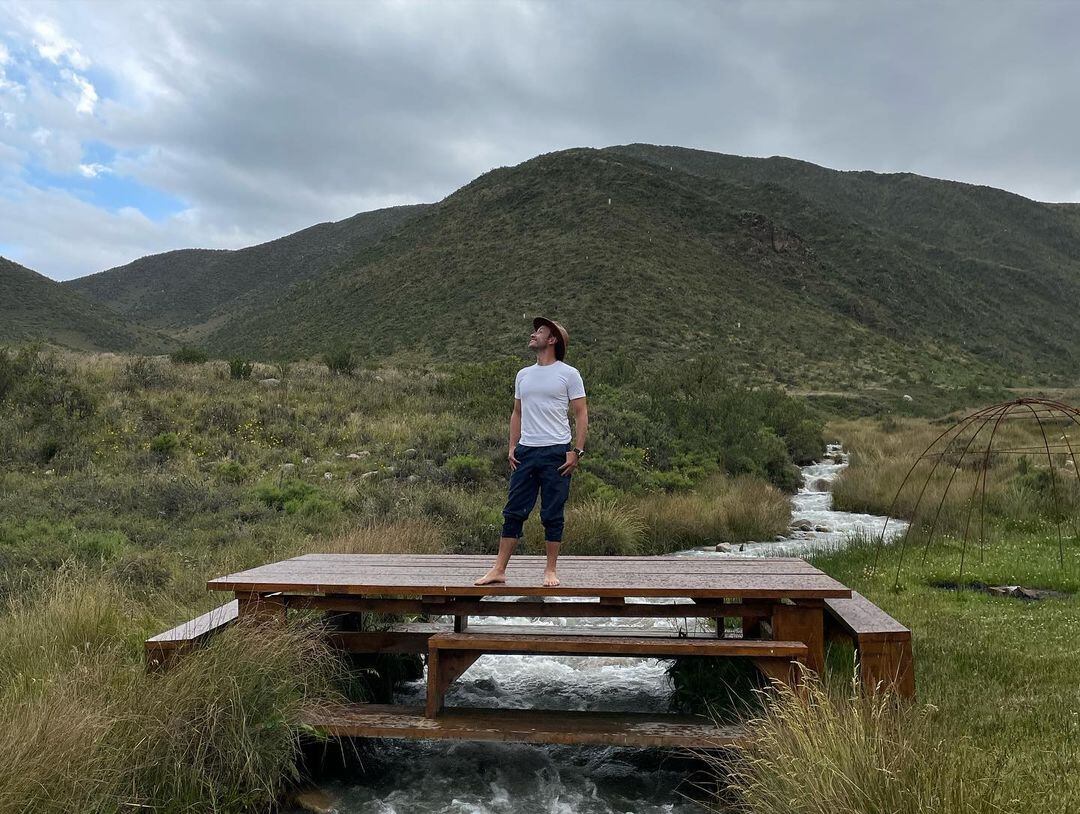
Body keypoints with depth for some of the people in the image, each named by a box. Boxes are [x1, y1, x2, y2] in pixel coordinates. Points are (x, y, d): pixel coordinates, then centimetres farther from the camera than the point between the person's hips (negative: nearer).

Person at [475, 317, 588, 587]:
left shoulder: (568, 374, -1)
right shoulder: (523, 375, 15)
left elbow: (581, 415, -2)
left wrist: (576, 451, -10)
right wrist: (512, 447, 9)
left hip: (556, 453, -5)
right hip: (525, 452, 5)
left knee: (552, 515, 2)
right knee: (513, 512, 4)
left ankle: (551, 570, 14)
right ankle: (499, 570, 9)